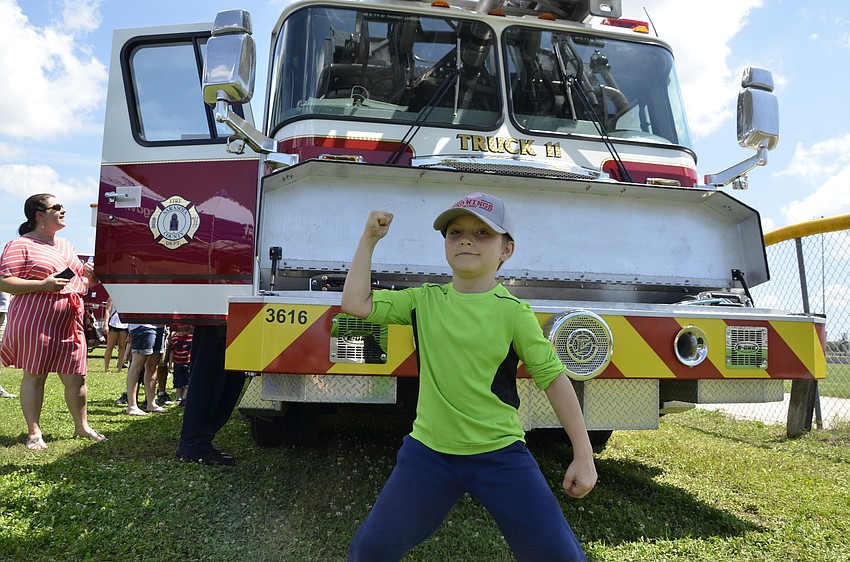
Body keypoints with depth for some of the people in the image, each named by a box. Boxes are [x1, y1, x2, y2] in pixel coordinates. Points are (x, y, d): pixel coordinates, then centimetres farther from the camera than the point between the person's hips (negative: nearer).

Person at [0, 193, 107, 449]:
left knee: (76, 377, 7)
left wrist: (90, 275, 3)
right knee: (34, 376, 2)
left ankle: (82, 426, 20)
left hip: (69, 323, 6)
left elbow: (82, 281, 25)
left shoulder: (65, 245, 19)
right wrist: (43, 285, -22)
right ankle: (34, 432, 12)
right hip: (35, 322, -6)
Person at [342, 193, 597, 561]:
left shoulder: (514, 311, -10)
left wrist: (583, 455, -5)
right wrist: (370, 239, -3)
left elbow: (553, 378, -6)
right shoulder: (424, 300, 0)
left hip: (500, 455, -2)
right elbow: (356, 303, -2)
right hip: (428, 452, 3)